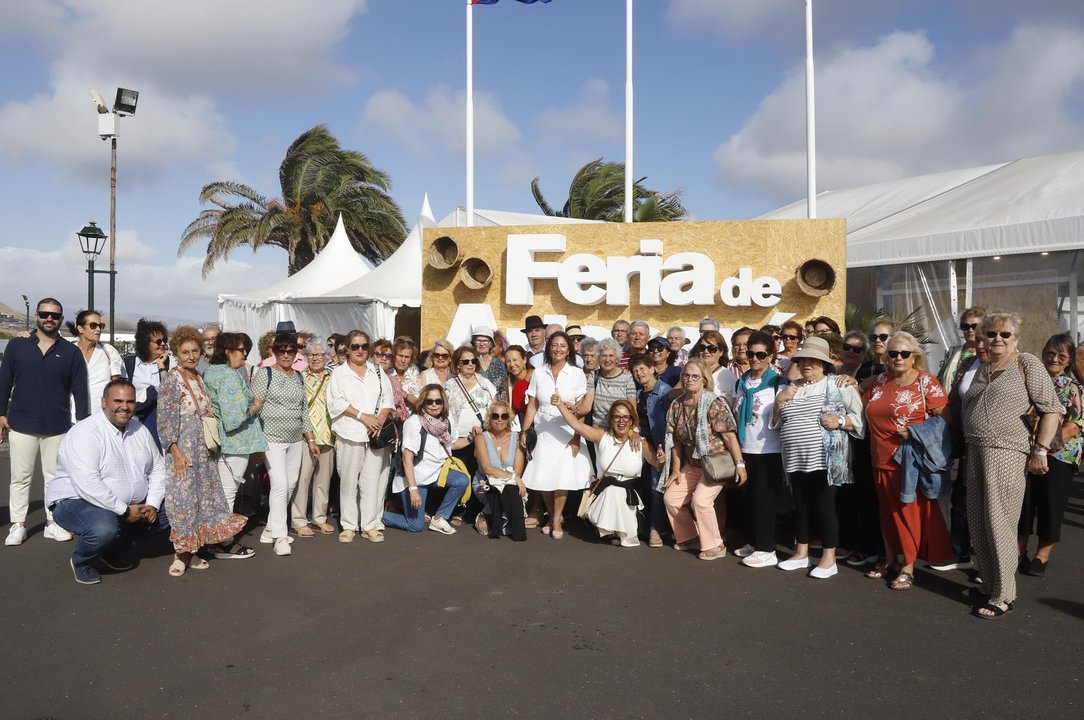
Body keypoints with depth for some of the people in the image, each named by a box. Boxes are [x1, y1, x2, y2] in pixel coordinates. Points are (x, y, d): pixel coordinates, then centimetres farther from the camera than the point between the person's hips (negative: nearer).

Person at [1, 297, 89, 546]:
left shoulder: (71, 352, 2)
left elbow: (80, 390, 2)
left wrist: (83, 422, -2)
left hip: (58, 427, 0)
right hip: (21, 424, 0)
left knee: (55, 478, 7)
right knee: (20, 477, 6)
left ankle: (53, 523, 16)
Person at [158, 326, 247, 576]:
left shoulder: (199, 378, 11)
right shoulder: (171, 379, -10)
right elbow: (166, 419, -14)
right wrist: (176, 452, -18)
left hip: (203, 450, 7)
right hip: (182, 450, -7)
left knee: (201, 495, 8)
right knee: (183, 498, -4)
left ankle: (190, 552, 18)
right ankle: (181, 554, 6)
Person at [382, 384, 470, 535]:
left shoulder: (445, 422, 0)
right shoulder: (414, 422, -19)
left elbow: (452, 444, 20)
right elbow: (407, 459, -22)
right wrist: (413, 489, -28)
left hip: (435, 473, 6)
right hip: (414, 478, -6)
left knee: (462, 481, -21)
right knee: (415, 526, -4)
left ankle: (439, 518, -6)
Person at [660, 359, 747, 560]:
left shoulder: (714, 403, -17)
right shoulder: (677, 405, 2)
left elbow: (730, 436, -19)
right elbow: (676, 440, 6)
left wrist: (740, 464, -22)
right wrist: (676, 469, 6)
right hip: (692, 464, 7)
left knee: (700, 500, -21)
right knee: (670, 497, 5)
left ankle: (715, 546, -2)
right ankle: (688, 537, 25)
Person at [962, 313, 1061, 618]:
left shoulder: (1027, 364, -3)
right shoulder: (982, 370, 16)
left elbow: (1052, 409, -8)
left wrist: (1040, 449, -14)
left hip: (1006, 453, -7)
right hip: (976, 452, 7)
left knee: (999, 524, -3)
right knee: (978, 523, 10)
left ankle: (1003, 595, 8)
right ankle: (989, 584, 24)